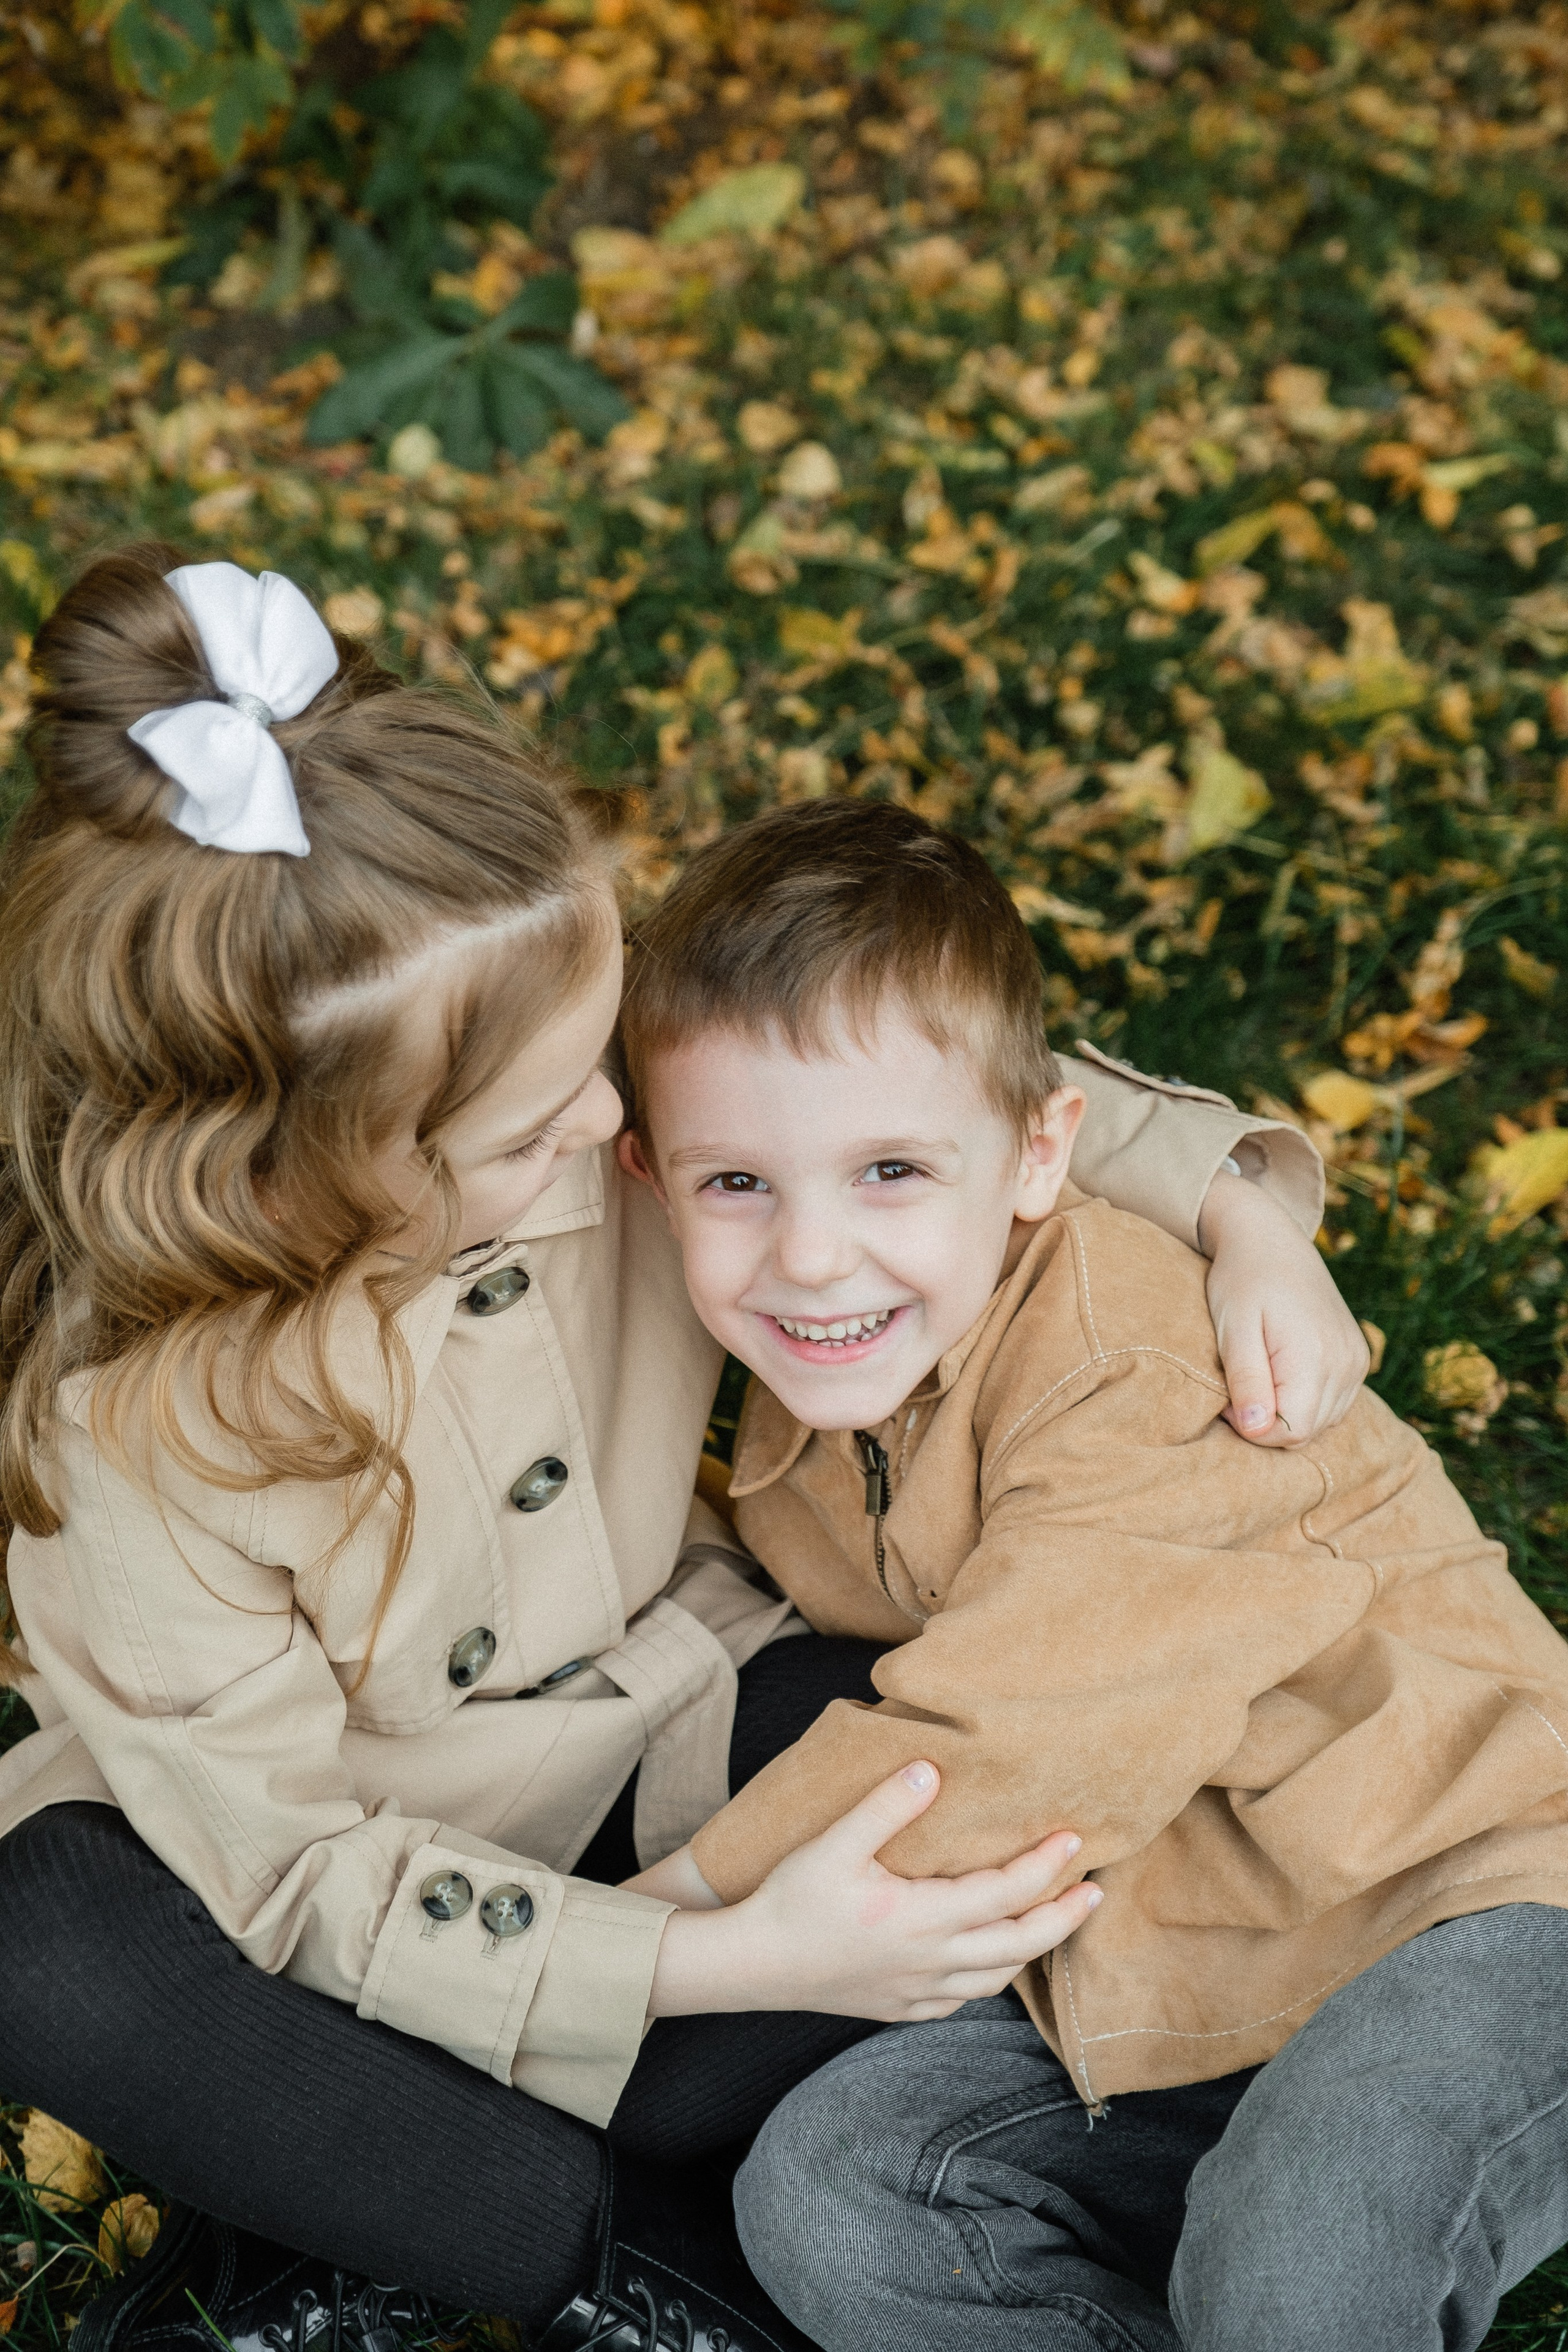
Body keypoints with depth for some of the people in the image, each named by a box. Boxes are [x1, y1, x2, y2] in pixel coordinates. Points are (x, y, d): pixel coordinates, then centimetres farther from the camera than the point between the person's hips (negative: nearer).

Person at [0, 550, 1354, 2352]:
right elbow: (305, 1874, -25)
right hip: (358, 1856, -3)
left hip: (642, 1710, 4)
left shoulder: (586, 1081, -23)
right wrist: (731, 1962, -35)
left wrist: (1237, 1201, -22)